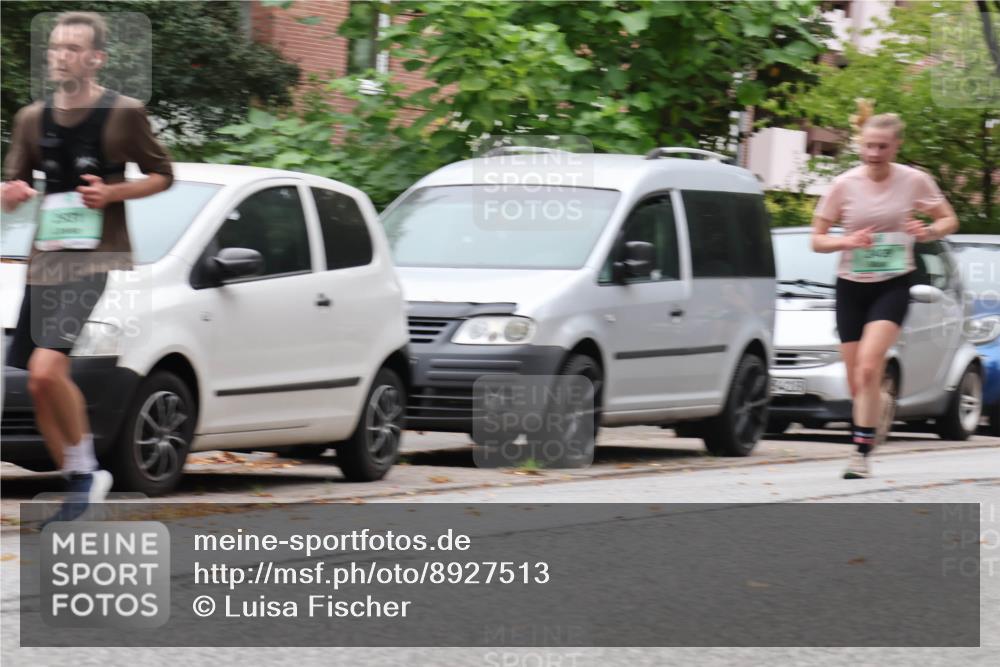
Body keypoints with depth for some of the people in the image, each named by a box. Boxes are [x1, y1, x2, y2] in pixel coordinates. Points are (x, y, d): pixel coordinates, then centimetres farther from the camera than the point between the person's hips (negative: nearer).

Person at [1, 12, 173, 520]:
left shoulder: (123, 113, -2)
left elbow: (162, 175, 6)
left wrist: (113, 192, -11)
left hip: (99, 259, -6)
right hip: (45, 262, 6)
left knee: (46, 369, -23)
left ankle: (83, 469, -4)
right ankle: (82, 483, 19)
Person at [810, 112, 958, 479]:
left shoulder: (914, 181, -4)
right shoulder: (844, 184, -4)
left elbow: (949, 220, 9)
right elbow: (817, 239, 1)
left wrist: (928, 232, -14)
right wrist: (847, 242, -19)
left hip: (893, 286, -2)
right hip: (851, 286, 2)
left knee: (869, 363, -24)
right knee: (856, 383, 4)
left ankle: (862, 452, -19)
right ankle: (880, 403, 42)